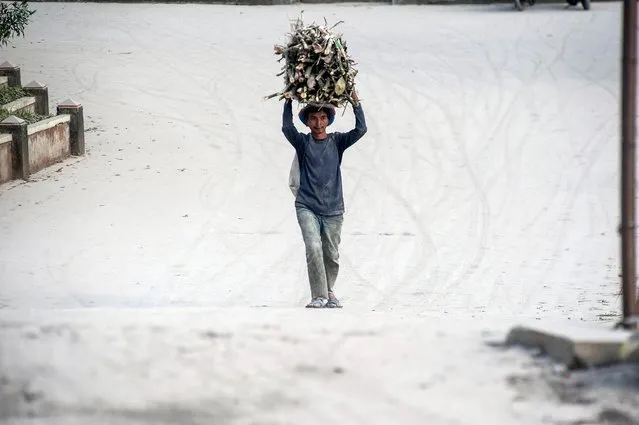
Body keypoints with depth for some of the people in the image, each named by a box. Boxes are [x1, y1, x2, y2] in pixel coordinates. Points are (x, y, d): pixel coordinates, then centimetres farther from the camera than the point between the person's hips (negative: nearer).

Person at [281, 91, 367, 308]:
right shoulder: (303, 142, 4)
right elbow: (287, 128, -13)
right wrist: (289, 102, -17)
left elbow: (360, 129, -5)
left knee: (331, 255, 7)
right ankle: (319, 296, -17)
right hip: (307, 207, -2)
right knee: (313, 248, -19)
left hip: (333, 209, 2)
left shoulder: (337, 142, 7)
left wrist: (356, 103, -11)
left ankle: (329, 292, 29)